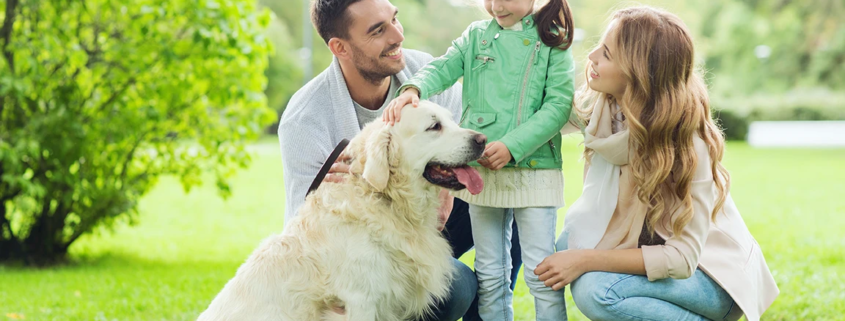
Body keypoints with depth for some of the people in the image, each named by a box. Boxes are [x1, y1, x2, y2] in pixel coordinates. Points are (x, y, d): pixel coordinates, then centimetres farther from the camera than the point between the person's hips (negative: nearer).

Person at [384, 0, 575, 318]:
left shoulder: (552, 41, -1)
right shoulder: (476, 35, 9)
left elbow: (559, 104, -9)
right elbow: (443, 68, -4)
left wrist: (512, 146, -19)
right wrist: (412, 89, -27)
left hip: (534, 169, -3)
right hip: (480, 169, 3)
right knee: (489, 274, 10)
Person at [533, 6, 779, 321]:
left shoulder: (687, 144, -28)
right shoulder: (596, 107, -10)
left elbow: (682, 258, -27)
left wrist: (585, 260, -29)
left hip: (714, 278, -7)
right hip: (652, 251, 7)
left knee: (595, 289, -28)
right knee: (568, 242, -16)